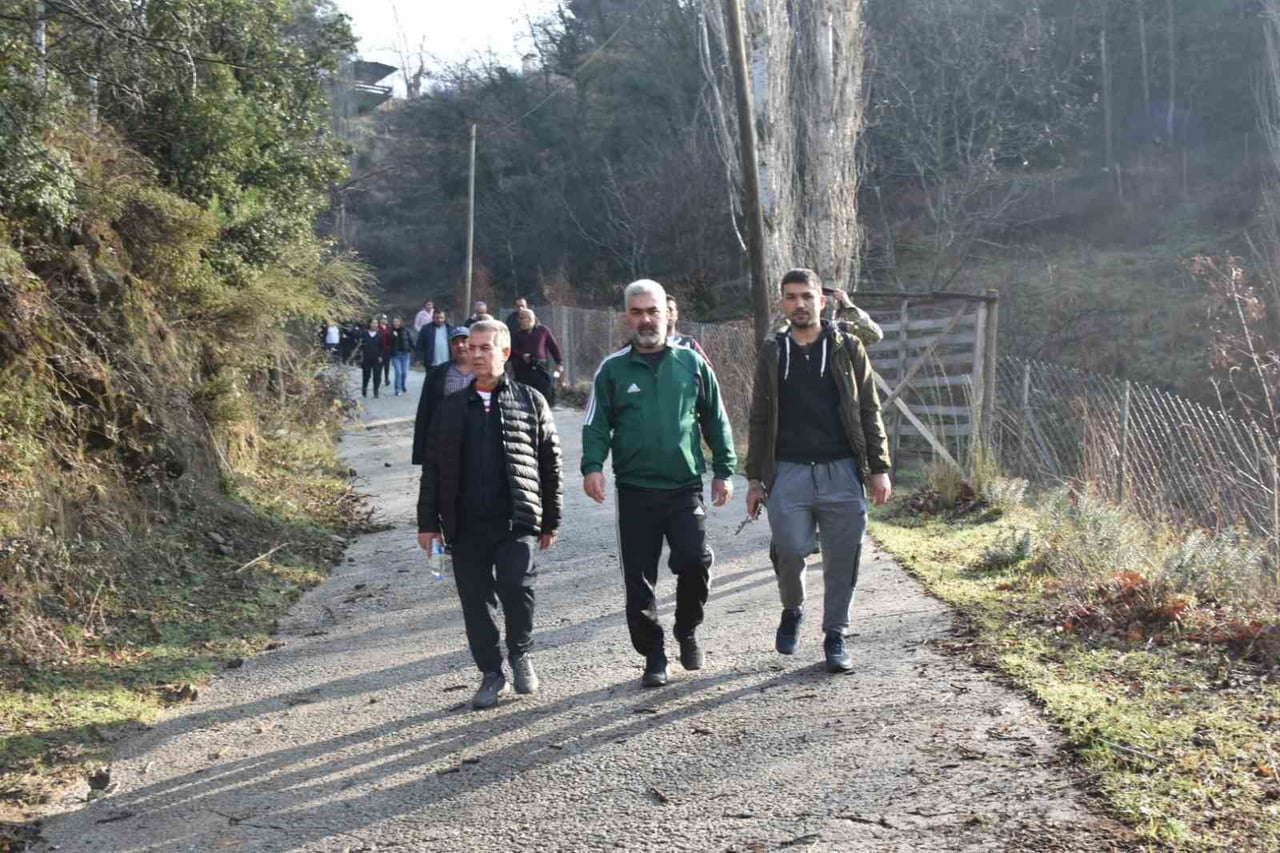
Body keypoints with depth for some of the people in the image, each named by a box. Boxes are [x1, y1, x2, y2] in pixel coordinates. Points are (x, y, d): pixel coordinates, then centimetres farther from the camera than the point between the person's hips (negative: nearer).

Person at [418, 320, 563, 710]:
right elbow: (432, 468, 12)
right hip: (466, 525, 3)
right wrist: (428, 522, 6)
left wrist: (550, 520, 5)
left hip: (517, 520, -3)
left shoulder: (529, 401, 5)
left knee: (516, 588, -15)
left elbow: (550, 463, 6)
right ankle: (490, 673, 21)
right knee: (475, 600, 6)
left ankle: (520, 654, 12)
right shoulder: (451, 408, 11)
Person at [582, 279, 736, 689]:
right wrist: (592, 466, -14)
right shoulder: (613, 369, 5)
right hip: (635, 491, 1)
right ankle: (653, 657, 21)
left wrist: (723, 470, 7)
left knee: (695, 560, -16)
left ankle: (687, 631, 12)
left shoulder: (691, 363, 6)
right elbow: (596, 425, 3)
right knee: (639, 579, 4)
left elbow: (716, 420, 11)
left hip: (686, 488, 0)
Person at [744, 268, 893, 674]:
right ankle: (792, 610, 19)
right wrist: (754, 478, 10)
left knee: (842, 558, 1)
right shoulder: (772, 353, 11)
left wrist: (879, 468, 1)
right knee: (790, 550, -11)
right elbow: (760, 420, 14)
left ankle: (835, 638, 17)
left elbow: (869, 412, 7)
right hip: (789, 472, 0)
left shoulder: (847, 348, 7)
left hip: (841, 472, 0)